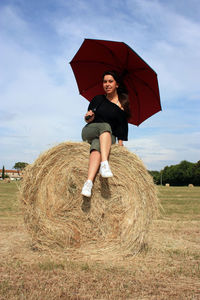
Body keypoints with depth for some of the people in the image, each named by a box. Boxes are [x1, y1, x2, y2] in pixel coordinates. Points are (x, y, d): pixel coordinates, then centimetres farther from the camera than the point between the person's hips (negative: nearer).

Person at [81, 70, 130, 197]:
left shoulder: (123, 105, 4)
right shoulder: (98, 99, 7)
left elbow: (123, 126, 3)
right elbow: (88, 120, 12)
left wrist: (120, 144, -7)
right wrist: (88, 118, -12)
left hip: (108, 137, 0)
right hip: (89, 132, 1)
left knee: (97, 147, -38)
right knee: (105, 126, -36)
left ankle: (89, 182, -56)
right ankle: (104, 163, -54)